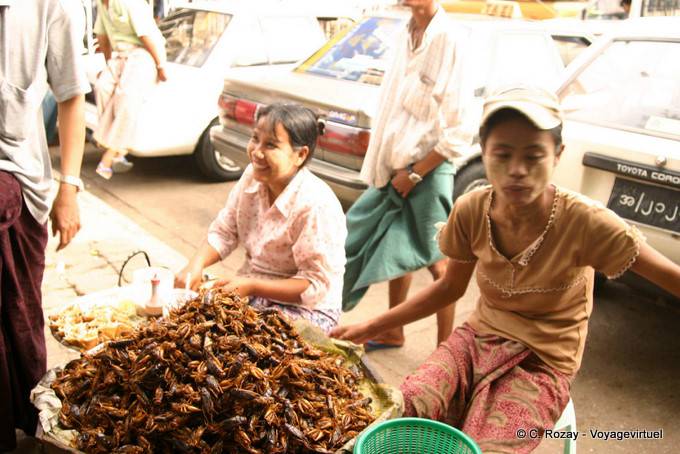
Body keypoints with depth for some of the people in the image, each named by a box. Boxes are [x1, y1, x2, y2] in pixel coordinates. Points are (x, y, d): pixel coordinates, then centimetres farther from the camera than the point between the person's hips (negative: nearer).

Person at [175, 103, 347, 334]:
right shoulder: (252, 176, -4)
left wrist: (252, 286, -25)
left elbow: (318, 285, -23)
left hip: (307, 309, -7)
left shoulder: (316, 206, -26)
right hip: (250, 291, 7)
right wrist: (196, 265, -13)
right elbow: (224, 232, 6)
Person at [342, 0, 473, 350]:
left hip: (428, 172, -7)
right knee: (396, 250, 18)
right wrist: (392, 167, 4)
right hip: (397, 167, 7)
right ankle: (394, 332, 36)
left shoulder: (449, 40, -17)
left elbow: (458, 134, -18)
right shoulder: (406, 35, 4)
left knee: (436, 262, 5)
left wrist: (415, 173, -14)